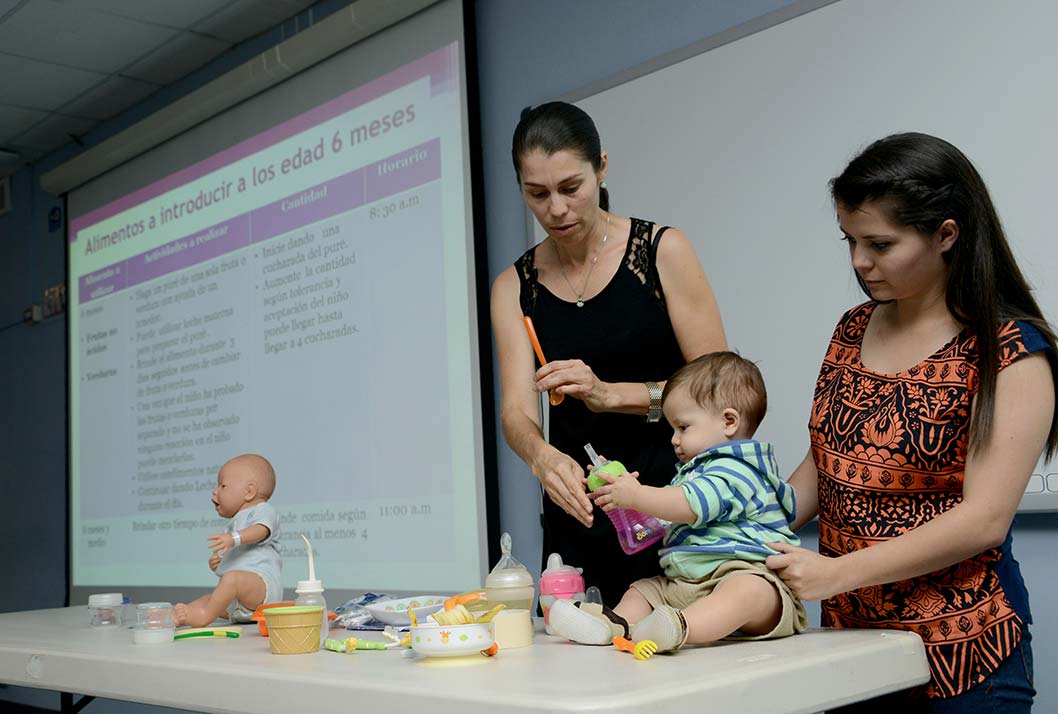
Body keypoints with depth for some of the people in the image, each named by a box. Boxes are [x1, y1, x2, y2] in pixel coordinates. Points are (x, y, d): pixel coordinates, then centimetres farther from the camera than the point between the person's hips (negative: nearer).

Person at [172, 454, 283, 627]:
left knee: (233, 578, -33)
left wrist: (235, 538, -38)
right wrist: (217, 562, 11)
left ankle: (206, 615, -30)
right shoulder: (236, 522, 31)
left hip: (262, 583, -10)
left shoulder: (263, 510, 3)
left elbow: (260, 531, -21)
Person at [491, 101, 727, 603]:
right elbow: (516, 410, -6)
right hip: (579, 512, 3)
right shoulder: (514, 287, 5)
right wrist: (542, 454, -29)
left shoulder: (663, 251, -4)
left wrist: (611, 394, -23)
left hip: (671, 495, -2)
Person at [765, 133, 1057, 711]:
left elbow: (984, 520, -19)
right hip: (846, 630, 5)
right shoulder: (853, 329, 6)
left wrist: (837, 572, -23)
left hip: (957, 649, -5)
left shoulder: (1011, 353, -12)